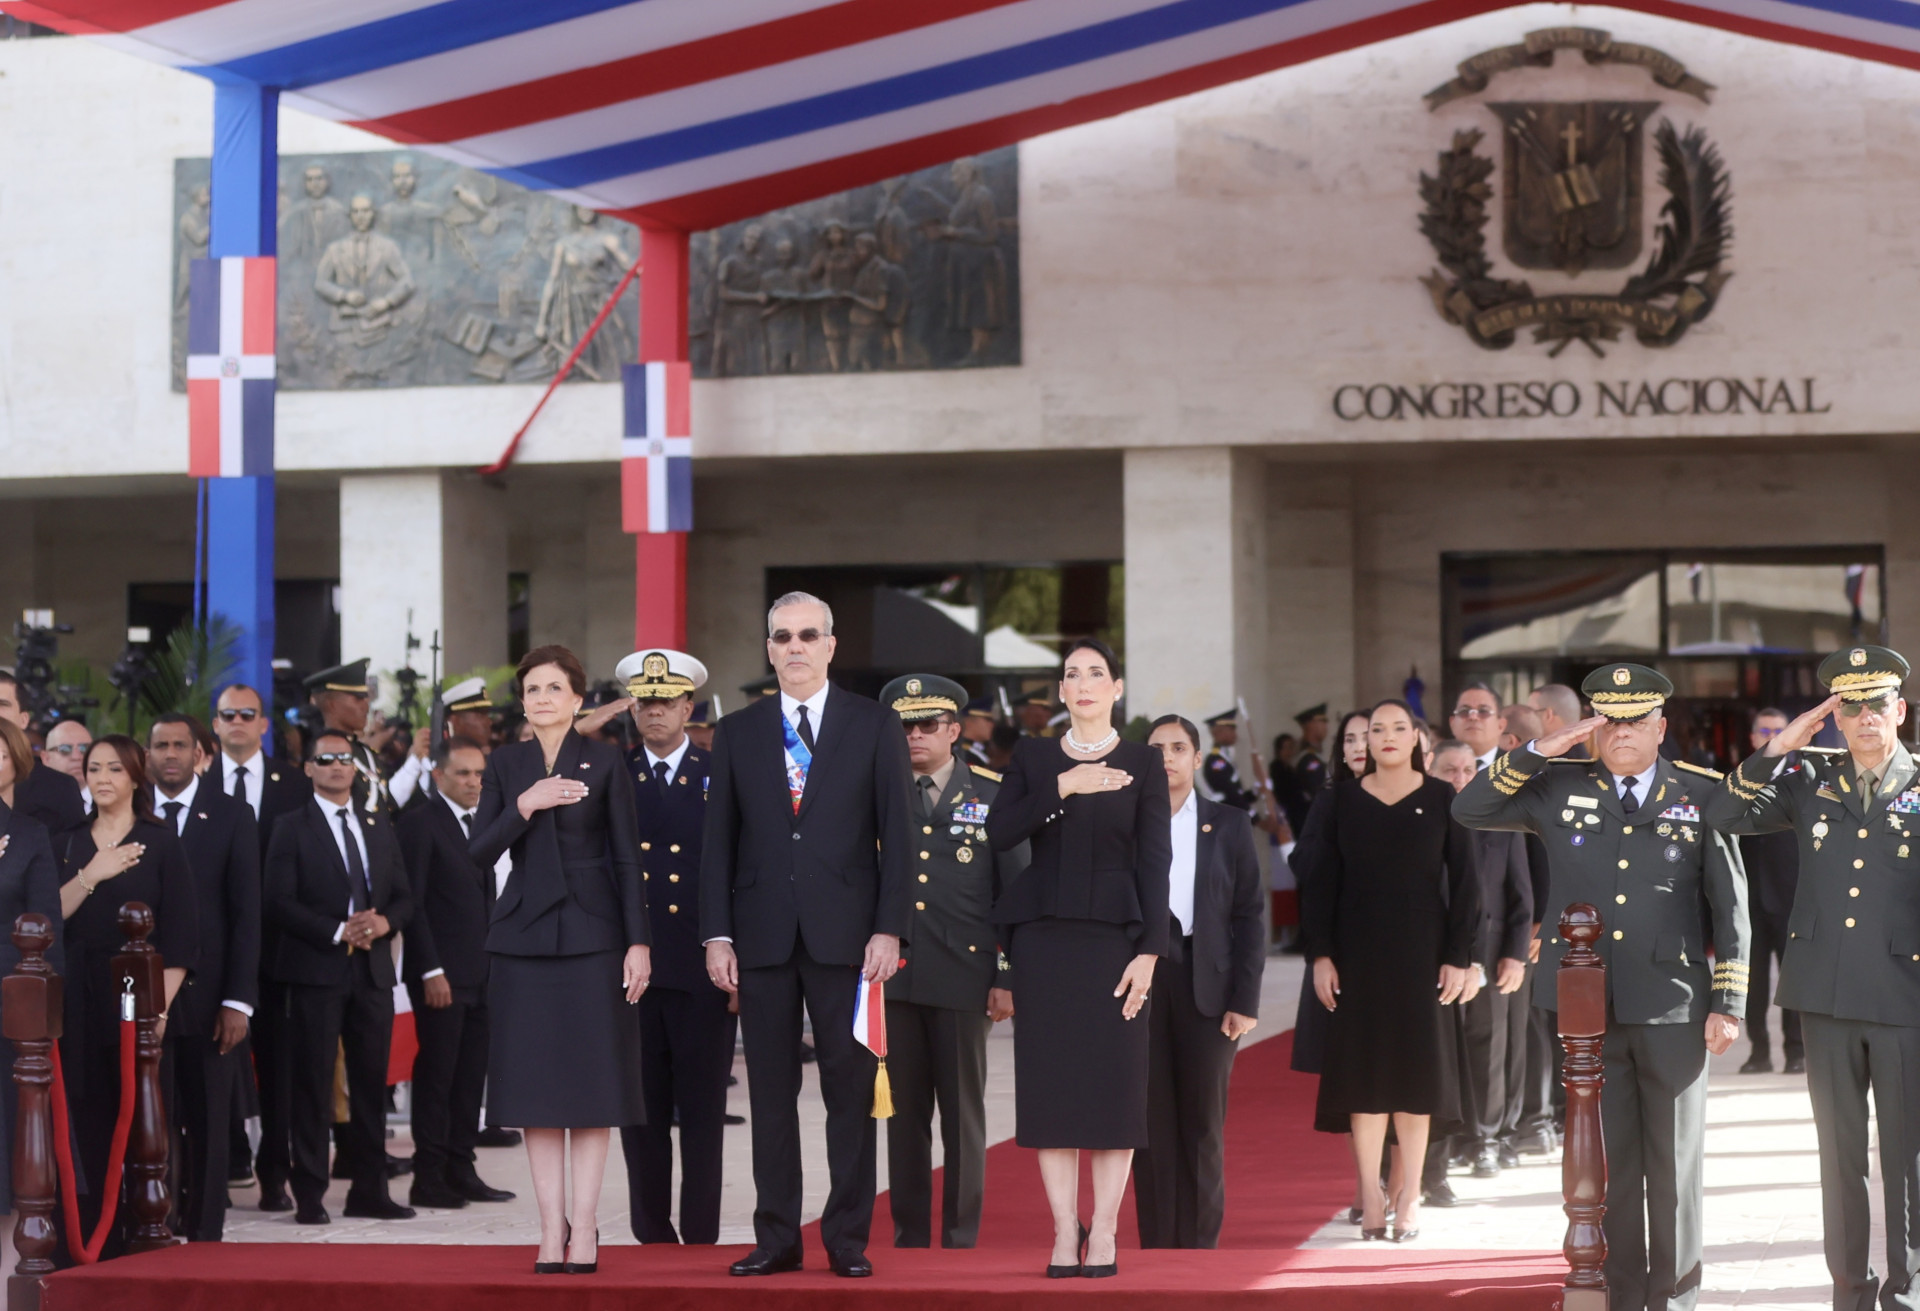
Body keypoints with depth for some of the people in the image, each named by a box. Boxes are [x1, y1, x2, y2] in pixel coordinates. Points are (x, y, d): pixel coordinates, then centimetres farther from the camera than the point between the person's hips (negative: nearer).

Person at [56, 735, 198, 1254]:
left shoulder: (160, 844, 3)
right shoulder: (66, 844, 12)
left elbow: (180, 937, -2)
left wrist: (160, 1006, -12)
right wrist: (90, 877, -14)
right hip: (81, 1000, 3)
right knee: (89, 1121, 0)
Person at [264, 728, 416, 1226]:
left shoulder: (380, 826, 16)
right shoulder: (291, 829, 1)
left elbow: (403, 896, 15)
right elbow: (280, 903, -8)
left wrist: (385, 921, -7)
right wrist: (338, 931, -16)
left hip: (373, 972, 5)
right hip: (316, 972, -5)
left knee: (371, 1083, 6)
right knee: (312, 1085, -3)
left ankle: (369, 1192, 13)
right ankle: (309, 1195, 1)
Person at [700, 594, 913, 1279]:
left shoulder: (875, 726, 5)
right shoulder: (736, 732, 11)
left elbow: (896, 834, 2)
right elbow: (719, 840, 9)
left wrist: (889, 929, -7)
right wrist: (717, 934, 1)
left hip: (845, 935, -2)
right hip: (763, 937, 2)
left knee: (850, 1089, 0)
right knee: (770, 1092, 4)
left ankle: (847, 1238, 6)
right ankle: (776, 1237, 10)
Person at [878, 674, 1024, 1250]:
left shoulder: (994, 795, 4)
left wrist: (1009, 977, -2)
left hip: (964, 976, -2)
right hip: (893, 978, 2)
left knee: (963, 1113, 2)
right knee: (904, 1112, 5)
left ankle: (961, 1241, 8)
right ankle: (909, 1240, 12)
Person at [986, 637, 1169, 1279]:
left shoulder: (1143, 763, 5)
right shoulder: (1033, 757, 10)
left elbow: (1155, 862, -1)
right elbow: (999, 833, -4)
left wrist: (1149, 950, -9)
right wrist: (1062, 789, -13)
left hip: (1113, 935, -1)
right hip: (1044, 935, 2)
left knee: (1114, 1081, -3)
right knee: (1051, 1082, 0)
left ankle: (1104, 1230, 3)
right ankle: (1065, 1231, 4)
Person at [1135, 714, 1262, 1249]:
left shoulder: (1228, 825, 8)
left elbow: (1249, 916, 5)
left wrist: (1246, 999, -4)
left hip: (1207, 987, 0)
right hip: (1140, 982, 0)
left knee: (1204, 1120, 2)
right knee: (1150, 1120, 1)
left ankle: (1200, 1245, 9)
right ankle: (1155, 1244, 6)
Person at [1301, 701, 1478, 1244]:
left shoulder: (1441, 799, 2)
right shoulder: (1344, 800, 4)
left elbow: (1462, 882, 1)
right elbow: (1322, 880, 4)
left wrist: (1459, 957, -6)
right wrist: (1320, 954, -4)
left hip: (1421, 954, -1)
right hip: (1358, 954, 1)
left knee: (1415, 1070, 2)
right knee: (1364, 1073, -1)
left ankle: (1407, 1194, 8)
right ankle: (1371, 1196, 3)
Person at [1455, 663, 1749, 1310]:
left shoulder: (1701, 795, 1)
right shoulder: (1561, 789, 6)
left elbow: (1730, 906, 2)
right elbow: (1470, 810, 3)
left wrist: (1728, 1004, -3)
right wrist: (1538, 751, -7)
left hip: (1674, 1010, -1)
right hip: (1589, 1009, 1)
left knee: (1674, 1161, 7)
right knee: (1608, 1161, 8)